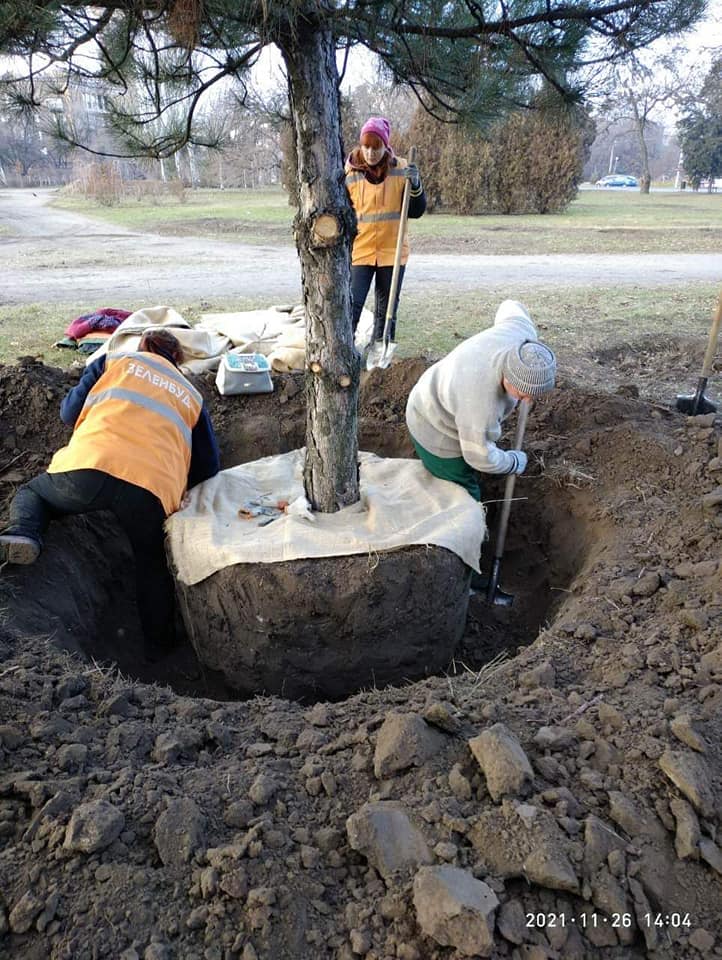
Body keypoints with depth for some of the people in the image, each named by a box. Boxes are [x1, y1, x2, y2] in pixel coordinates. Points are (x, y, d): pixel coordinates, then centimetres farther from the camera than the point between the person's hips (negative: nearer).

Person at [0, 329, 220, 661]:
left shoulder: (115, 360, 25)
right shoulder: (191, 394, 29)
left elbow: (70, 412, 22)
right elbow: (207, 467, 25)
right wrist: (178, 484, 43)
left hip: (89, 465, -1)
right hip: (153, 486, 1)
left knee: (30, 494, 29)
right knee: (152, 562, 26)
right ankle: (159, 645, 29)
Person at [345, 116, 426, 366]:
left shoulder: (401, 170, -1)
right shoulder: (350, 173, -3)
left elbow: (416, 211, 1)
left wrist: (415, 185, -16)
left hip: (393, 251, 1)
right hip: (359, 251, -1)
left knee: (387, 309, 9)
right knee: (352, 306, -9)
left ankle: (379, 356, 21)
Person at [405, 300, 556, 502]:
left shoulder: (524, 336, -24)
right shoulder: (481, 401, -43)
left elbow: (510, 308, 1)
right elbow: (480, 457, -26)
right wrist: (516, 462, -7)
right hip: (437, 432, -8)